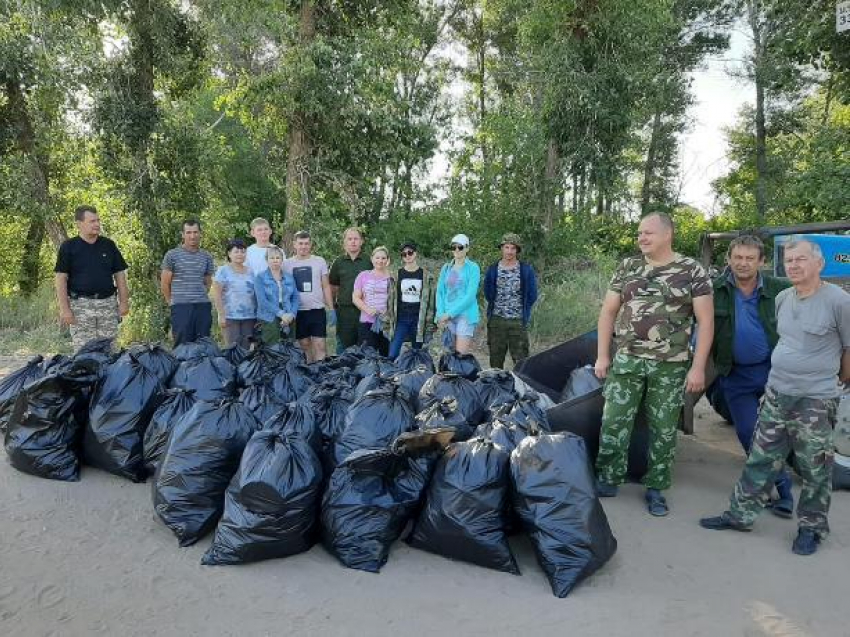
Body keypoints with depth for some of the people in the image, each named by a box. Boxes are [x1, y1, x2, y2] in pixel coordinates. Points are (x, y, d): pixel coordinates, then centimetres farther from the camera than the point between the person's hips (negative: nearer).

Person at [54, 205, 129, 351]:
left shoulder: (109, 245, 10)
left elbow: (119, 274, 12)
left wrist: (124, 301, 5)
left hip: (108, 303, 3)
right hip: (80, 304, -3)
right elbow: (61, 279, -2)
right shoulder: (68, 247, 1)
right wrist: (64, 308, -9)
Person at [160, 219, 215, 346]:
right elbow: (164, 284, 5)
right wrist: (172, 302, 7)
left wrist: (201, 298, 12)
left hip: (203, 306, 3)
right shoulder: (172, 255, 2)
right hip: (181, 308, -3)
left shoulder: (207, 257, 12)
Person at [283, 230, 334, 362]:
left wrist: (331, 309, 1)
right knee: (304, 345, 8)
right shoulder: (287, 264, 6)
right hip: (298, 311, 1)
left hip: (317, 309, -1)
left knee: (320, 345, -5)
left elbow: (326, 286, 7)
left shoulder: (320, 262, 5)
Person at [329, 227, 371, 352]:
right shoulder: (338, 262, 8)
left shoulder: (369, 262, 3)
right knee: (343, 347, 9)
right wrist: (333, 309, 5)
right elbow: (333, 287, 12)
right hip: (344, 310, 1)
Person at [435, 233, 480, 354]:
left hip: (465, 315, -4)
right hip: (447, 317, 5)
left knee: (461, 354, -11)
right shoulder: (446, 268, 12)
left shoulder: (473, 268, -2)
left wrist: (450, 313, -13)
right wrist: (440, 315, -5)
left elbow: (470, 295, -10)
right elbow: (440, 292, 10)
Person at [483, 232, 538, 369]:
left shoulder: (526, 270, 3)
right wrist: (498, 308, 7)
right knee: (495, 361, 8)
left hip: (518, 322, -1)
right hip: (496, 321, 2)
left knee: (521, 361, -2)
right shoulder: (492, 270, 6)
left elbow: (532, 296, 6)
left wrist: (522, 311, 6)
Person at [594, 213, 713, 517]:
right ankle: (607, 479, 16)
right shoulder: (627, 268, 6)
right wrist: (602, 355, 3)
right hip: (626, 360, 2)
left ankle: (656, 488, 23)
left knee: (663, 429, 8)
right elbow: (608, 311, 9)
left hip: (671, 366, -2)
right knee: (613, 422, 0)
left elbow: (705, 320, -4)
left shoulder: (692, 271, -3)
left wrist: (698, 367, -10)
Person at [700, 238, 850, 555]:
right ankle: (740, 515, 21)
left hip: (816, 400, -5)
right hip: (775, 393, 5)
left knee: (814, 469, 7)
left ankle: (811, 527, 25)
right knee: (761, 460, 11)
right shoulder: (782, 298, 6)